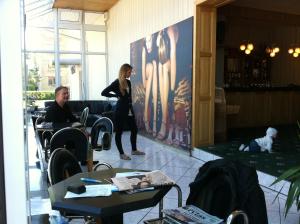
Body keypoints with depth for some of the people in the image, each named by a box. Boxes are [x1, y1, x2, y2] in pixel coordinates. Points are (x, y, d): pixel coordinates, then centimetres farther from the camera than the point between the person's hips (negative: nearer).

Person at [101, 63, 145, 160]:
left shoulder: (128, 82, 8)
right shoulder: (117, 83, -12)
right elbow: (104, 93, -14)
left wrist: (131, 107, 7)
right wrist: (116, 95, -10)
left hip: (129, 110, 8)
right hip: (121, 111, -8)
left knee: (134, 130, 13)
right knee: (119, 132, 4)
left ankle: (134, 150, 29)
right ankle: (121, 153, 15)